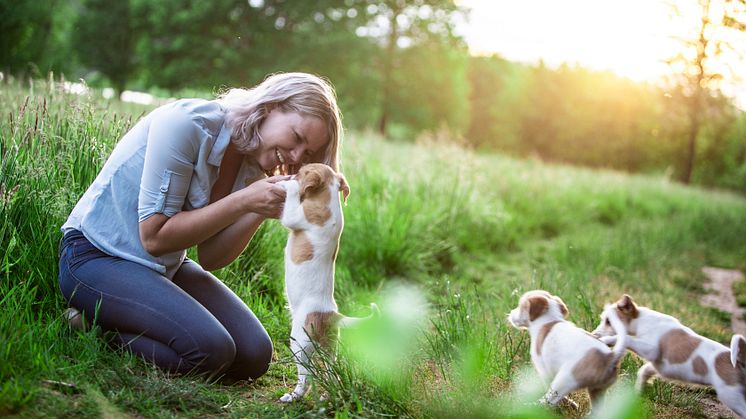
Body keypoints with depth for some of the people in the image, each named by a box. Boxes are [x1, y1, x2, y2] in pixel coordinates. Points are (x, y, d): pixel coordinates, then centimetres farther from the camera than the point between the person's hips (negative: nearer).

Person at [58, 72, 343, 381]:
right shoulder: (186, 123, -23)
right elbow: (154, 236, -23)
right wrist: (244, 201, -25)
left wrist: (262, 210, -18)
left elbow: (209, 258, -3)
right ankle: (95, 324, -3)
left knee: (254, 355, -5)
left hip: (167, 265, 8)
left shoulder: (253, 163, -1)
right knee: (211, 351, -25)